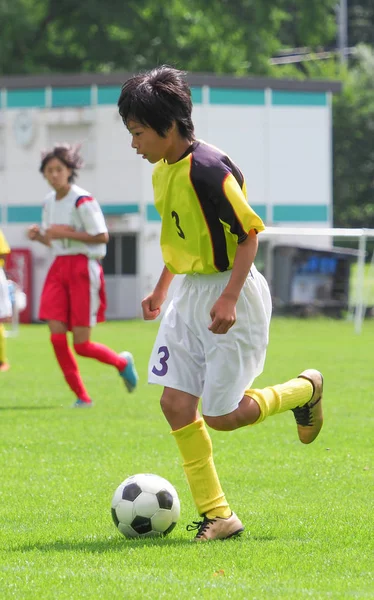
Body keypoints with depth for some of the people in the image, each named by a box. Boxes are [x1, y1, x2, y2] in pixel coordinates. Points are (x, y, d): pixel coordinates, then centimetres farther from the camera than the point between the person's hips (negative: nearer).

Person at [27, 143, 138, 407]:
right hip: (59, 269, 7)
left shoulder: (82, 201, -13)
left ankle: (122, 362, 24)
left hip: (84, 268, -7)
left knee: (81, 344, -6)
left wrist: (66, 233, -19)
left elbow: (102, 236, -16)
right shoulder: (49, 202, 11)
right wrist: (38, 235, -1)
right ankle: (82, 396, 5)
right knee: (57, 337, -6)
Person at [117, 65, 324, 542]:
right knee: (175, 403, -1)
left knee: (221, 415, -5)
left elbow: (249, 233, -19)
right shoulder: (163, 171, 6)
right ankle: (216, 515, 6)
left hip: (230, 293, -9)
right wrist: (161, 288, 23)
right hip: (190, 293, 9)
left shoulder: (209, 168, -21)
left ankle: (303, 390, 22)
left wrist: (229, 298, -26)